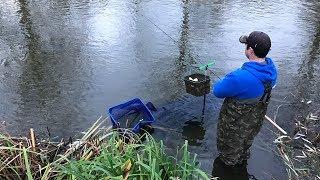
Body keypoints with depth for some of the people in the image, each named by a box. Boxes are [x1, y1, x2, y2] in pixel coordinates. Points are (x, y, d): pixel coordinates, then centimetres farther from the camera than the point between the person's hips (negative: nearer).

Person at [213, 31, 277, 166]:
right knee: (247, 141, 35)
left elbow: (217, 92, -26)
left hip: (236, 123, -6)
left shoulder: (239, 78, -42)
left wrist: (226, 81, -5)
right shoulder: (271, 69, -16)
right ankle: (243, 158, 62)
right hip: (256, 120, 7)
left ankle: (229, 162, 53)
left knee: (231, 145, 25)